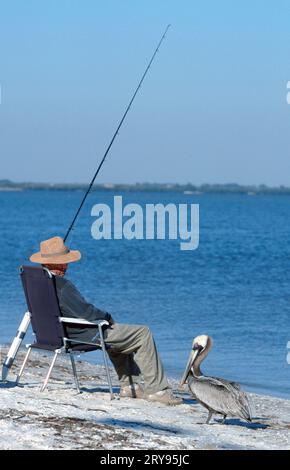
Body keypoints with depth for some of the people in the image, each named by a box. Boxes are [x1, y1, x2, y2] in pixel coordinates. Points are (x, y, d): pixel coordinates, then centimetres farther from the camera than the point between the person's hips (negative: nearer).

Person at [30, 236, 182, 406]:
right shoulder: (61, 285, -27)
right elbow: (85, 311, -26)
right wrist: (107, 317, -5)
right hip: (83, 336, -10)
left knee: (122, 334, 32)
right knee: (143, 334, -1)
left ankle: (129, 385, 29)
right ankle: (157, 389, -1)